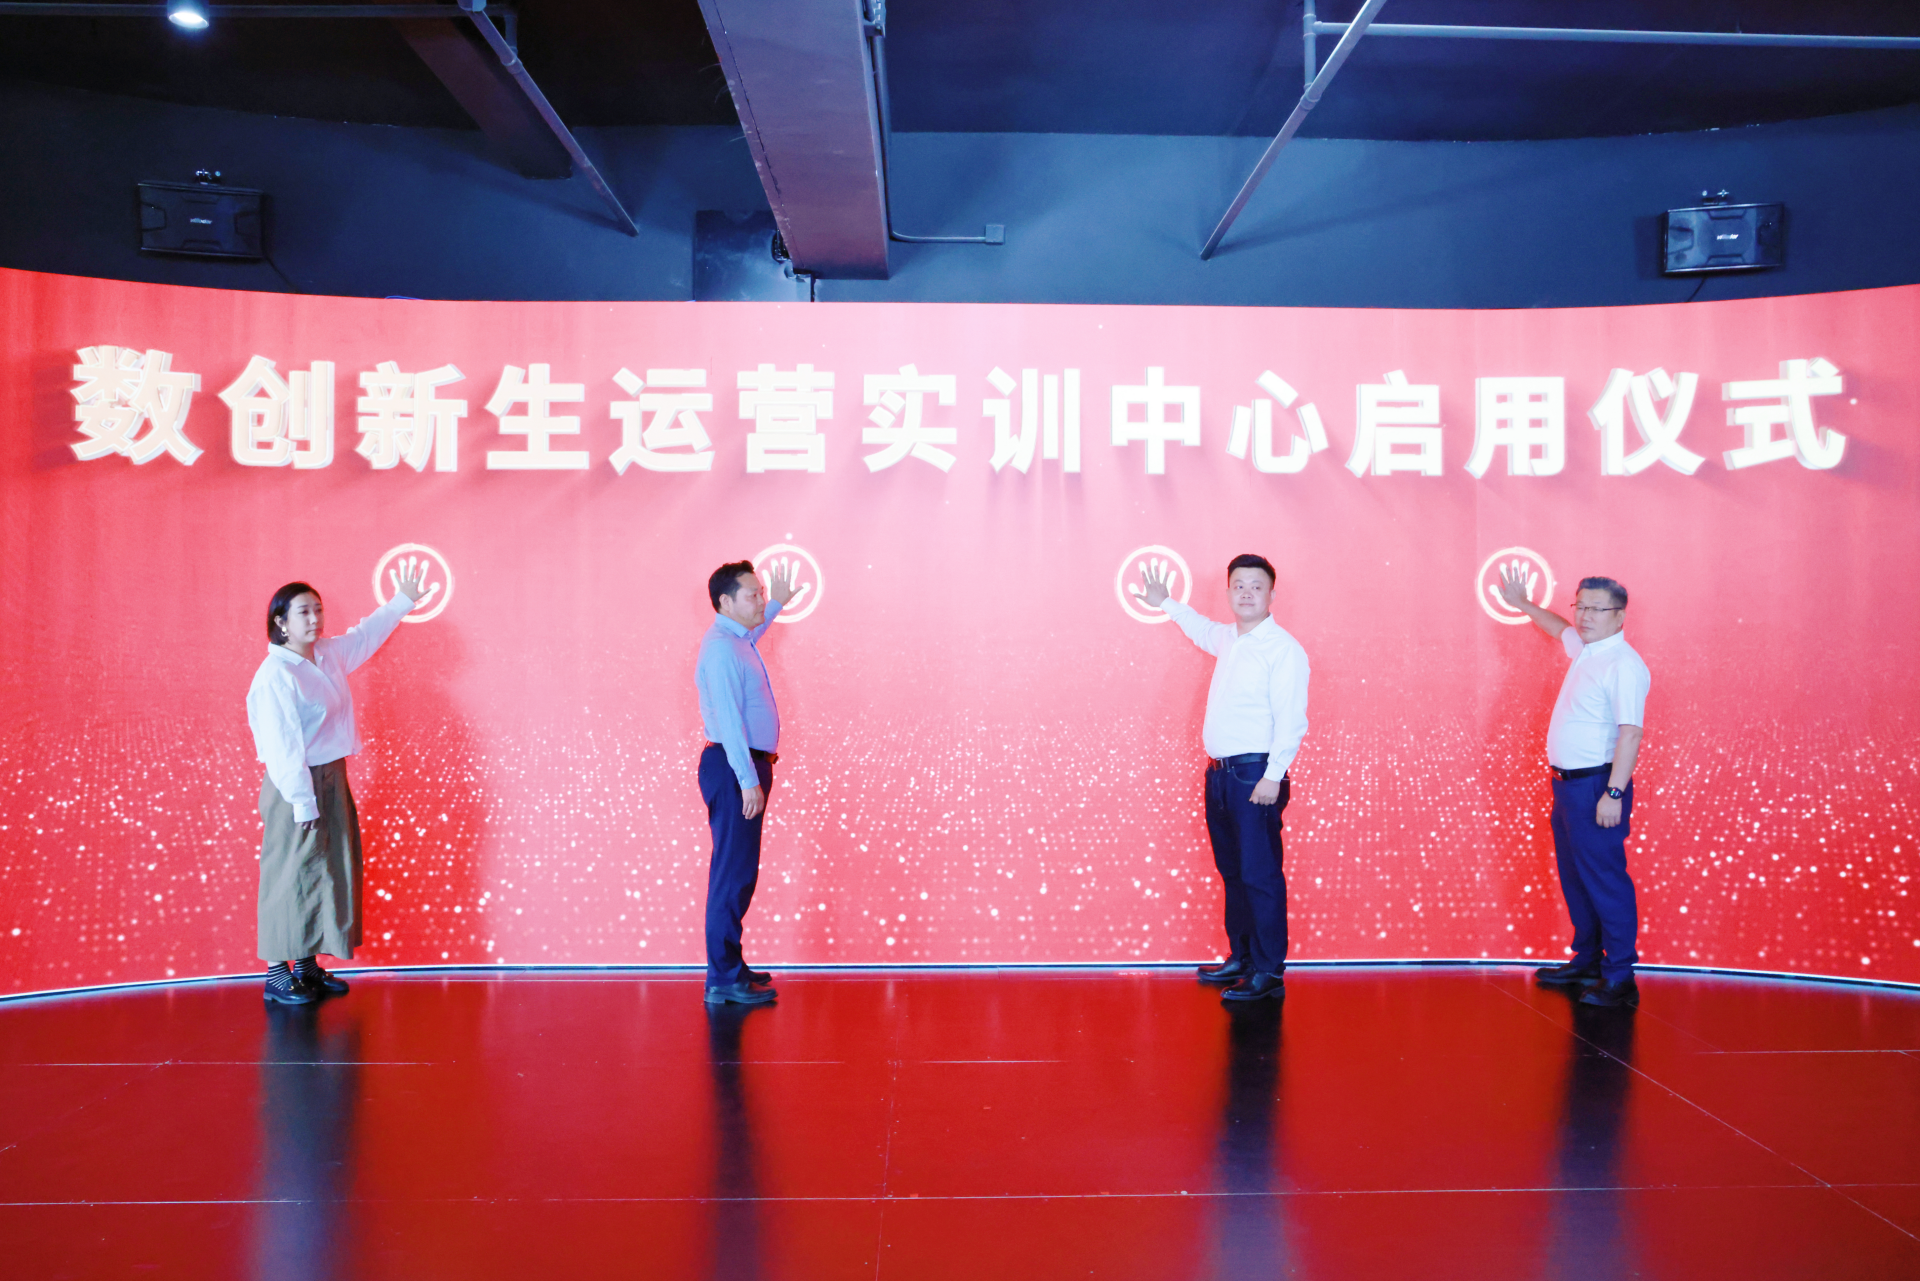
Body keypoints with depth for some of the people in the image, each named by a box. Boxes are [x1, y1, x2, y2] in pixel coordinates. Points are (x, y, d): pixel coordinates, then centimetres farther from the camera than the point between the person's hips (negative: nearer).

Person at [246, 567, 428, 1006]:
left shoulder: (329, 655, 7)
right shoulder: (276, 674, -18)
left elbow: (366, 635, 29)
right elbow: (282, 746, -20)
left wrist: (403, 601, 36)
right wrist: (302, 802, -22)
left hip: (333, 779, 9)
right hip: (298, 788, -9)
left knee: (328, 873, 13)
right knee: (292, 876, -3)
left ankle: (308, 965, 23)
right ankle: (276, 975, 7)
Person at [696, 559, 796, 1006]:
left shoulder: (736, 640, 14)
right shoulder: (720, 649, -17)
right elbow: (728, 719, -23)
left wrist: (777, 604, 47)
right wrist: (748, 780, -26)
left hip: (746, 766, 10)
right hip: (733, 769, -10)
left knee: (740, 872, 15)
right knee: (734, 873, -8)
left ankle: (730, 966, 24)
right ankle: (723, 981, -5)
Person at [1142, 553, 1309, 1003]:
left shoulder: (1282, 649, -12)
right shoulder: (1228, 639, 13)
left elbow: (1291, 720, -18)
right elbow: (1203, 630, 39)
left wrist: (1273, 777, -22)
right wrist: (1165, 603, 45)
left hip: (1256, 775, -8)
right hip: (1220, 773, 9)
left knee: (1260, 875, -6)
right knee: (1232, 871, 16)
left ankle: (1267, 974, 1)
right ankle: (1240, 958, 27)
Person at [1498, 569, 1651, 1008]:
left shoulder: (1624, 665, -17)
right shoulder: (1585, 649, 11)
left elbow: (1630, 733, -24)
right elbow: (1560, 628, 36)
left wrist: (1614, 794, -28)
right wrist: (1522, 604, 46)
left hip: (1596, 787, -10)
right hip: (1567, 784, 10)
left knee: (1604, 880, -6)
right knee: (1574, 877, 17)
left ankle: (1619, 979, 1)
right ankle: (1586, 961, 29)